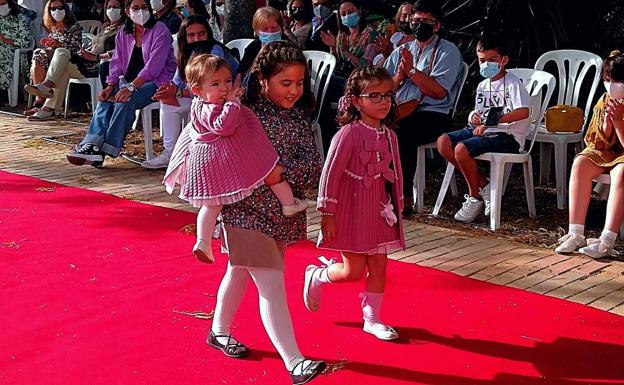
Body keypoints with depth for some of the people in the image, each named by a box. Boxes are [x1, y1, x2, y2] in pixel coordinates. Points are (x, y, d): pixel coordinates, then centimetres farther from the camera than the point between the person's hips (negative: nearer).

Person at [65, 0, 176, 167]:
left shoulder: (159, 31, -7)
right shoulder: (123, 34, 14)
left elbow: (154, 65, -18)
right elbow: (117, 64, 10)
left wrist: (132, 87, -28)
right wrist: (111, 86, -11)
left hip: (157, 81, -6)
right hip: (130, 82, 6)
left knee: (125, 100, -32)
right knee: (105, 100, -22)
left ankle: (106, 150, -34)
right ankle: (91, 145, -35)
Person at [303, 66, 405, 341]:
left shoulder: (389, 136, 6)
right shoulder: (349, 133, -16)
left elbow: (395, 174, 13)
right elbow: (330, 174, -16)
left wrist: (397, 207, 15)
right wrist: (327, 213, -16)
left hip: (379, 209, 7)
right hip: (352, 208, -7)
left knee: (379, 264, 10)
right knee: (354, 270, -1)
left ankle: (372, 319, 24)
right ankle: (316, 276, 28)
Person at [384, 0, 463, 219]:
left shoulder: (448, 51, 5)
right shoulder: (401, 51, 21)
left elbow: (438, 91, -9)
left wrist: (411, 70, -9)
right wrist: (400, 74, -4)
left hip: (433, 115, -5)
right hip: (398, 113, 5)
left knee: (402, 133, -34)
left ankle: (405, 198, -25)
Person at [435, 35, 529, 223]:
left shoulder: (512, 83, -6)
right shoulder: (482, 85, 19)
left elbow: (523, 112, -21)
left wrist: (495, 120, -26)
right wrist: (474, 118, -3)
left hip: (507, 136, -9)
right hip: (485, 131, 9)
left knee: (461, 148, -28)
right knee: (443, 142, -9)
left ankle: (474, 197, -8)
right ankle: (482, 184, -5)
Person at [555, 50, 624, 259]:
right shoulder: (604, 102, 3)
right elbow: (597, 143, 2)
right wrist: (606, 124, -15)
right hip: (605, 153, 5)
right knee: (580, 163, -25)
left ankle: (607, 241, -39)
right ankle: (576, 234, -28)